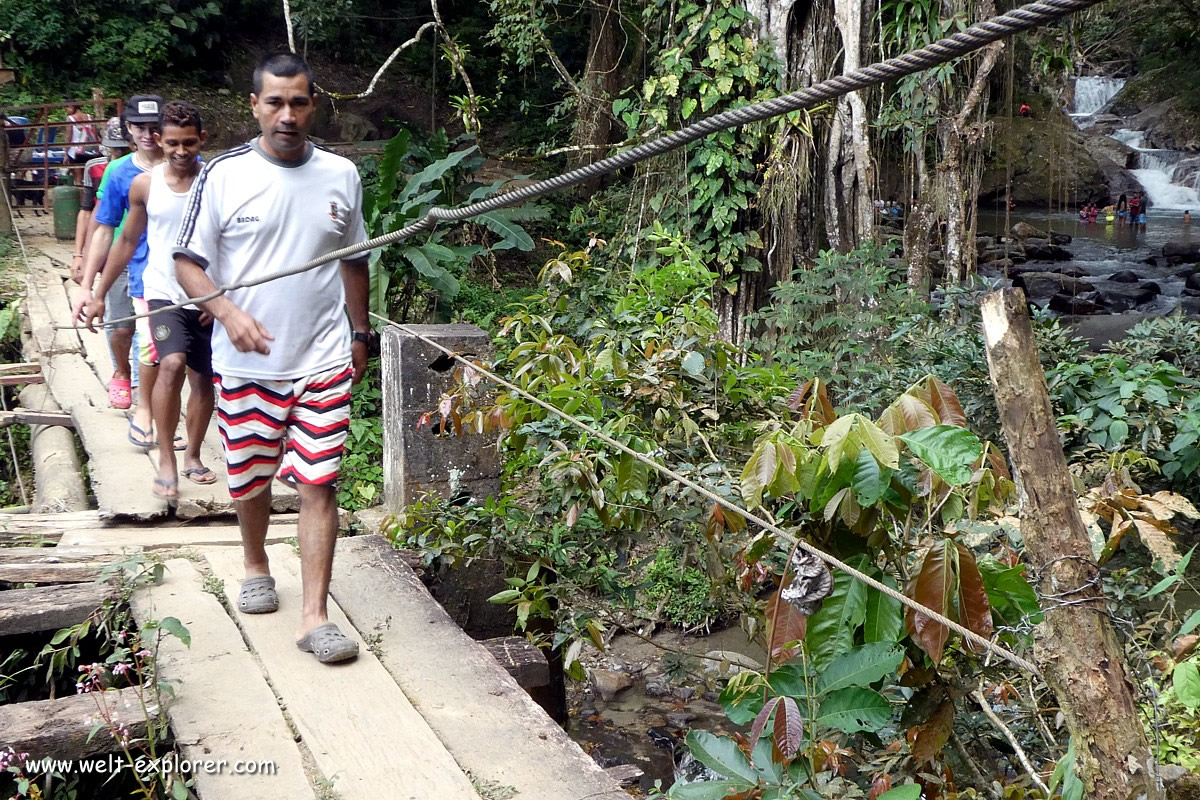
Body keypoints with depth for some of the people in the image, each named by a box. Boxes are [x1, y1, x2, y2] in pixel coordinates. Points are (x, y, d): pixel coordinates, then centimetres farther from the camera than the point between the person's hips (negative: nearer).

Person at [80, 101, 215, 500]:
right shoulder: (144, 185, 0)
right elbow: (127, 241, 10)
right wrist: (99, 294, 12)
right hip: (164, 294, -1)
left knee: (204, 380, 10)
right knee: (172, 364, -24)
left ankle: (192, 457, 30)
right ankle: (166, 459, -11)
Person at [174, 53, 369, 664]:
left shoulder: (342, 176, 3)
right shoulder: (223, 175, -5)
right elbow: (188, 263, -3)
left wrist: (359, 333, 17)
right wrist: (229, 312, -20)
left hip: (323, 360, 1)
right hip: (245, 362, 0)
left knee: (318, 483, -5)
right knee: (250, 478, 14)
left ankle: (315, 617, 0)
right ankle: (256, 567, 42)